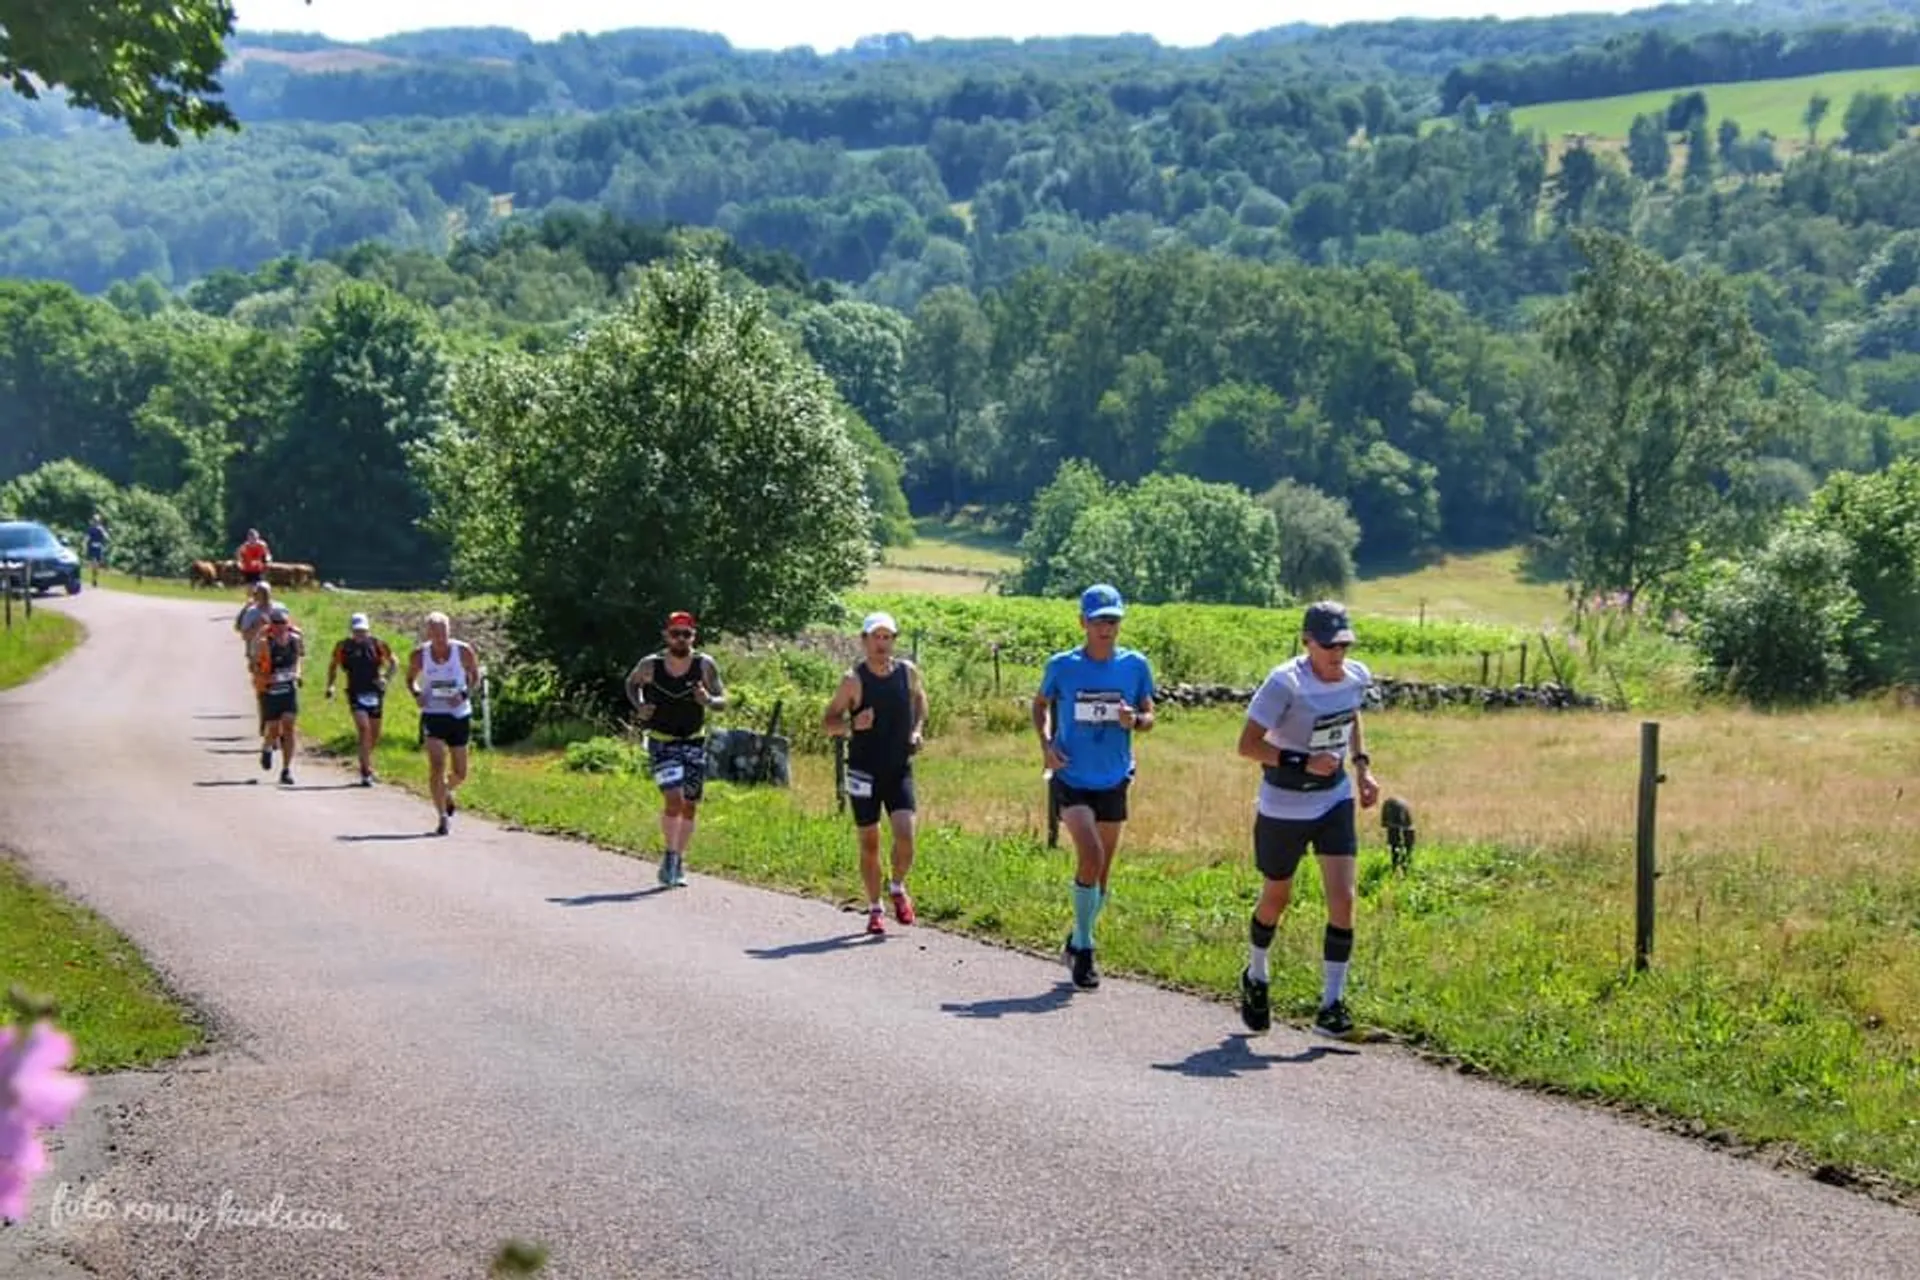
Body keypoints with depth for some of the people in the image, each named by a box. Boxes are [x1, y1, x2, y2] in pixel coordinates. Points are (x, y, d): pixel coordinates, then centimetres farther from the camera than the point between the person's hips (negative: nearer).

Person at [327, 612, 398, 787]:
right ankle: (366, 772, -17)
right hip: (356, 694, -2)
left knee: (375, 734, 10)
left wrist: (386, 679, -7)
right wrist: (330, 686, 5)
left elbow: (394, 662, 8)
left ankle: (366, 760, 39)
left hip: (375, 693, 2)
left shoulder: (377, 644, -2)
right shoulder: (344, 647, -2)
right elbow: (333, 665, 14)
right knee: (364, 728, -18)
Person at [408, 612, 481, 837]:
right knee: (436, 765, -17)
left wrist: (464, 695, -13)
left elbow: (475, 677, 6)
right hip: (433, 715, -1)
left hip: (459, 714, 1)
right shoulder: (419, 655, -5)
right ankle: (443, 818, -10)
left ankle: (447, 792, 45)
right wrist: (416, 694, -10)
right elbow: (410, 679, 11)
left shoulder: (463, 651, -7)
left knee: (460, 773, 10)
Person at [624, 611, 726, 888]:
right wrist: (639, 706, -6)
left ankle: (679, 863, 21)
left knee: (690, 806, 7)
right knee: (673, 799, -19)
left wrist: (708, 701, -25)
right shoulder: (650, 665, -9)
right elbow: (632, 683, 12)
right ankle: (669, 856, -5)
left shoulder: (705, 665, -8)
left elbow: (722, 701, -3)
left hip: (694, 741, 2)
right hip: (661, 742, -2)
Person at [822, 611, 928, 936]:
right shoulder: (854, 680, -8)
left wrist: (917, 730, 6)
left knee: (905, 836, -13)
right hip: (864, 771, -2)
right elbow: (828, 721, -3)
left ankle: (898, 888, 14)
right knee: (869, 844, 5)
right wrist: (852, 724, -23)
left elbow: (919, 698, 22)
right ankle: (875, 909, 18)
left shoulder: (908, 672, 0)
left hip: (900, 769, 2)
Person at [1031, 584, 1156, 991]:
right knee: (1091, 856, -21)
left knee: (1102, 870, 10)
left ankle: (1077, 942, 32)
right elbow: (1041, 704, 12)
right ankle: (1084, 949, -8)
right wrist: (1046, 744, -4)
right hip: (1071, 780, -3)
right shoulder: (1062, 666, -5)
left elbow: (1149, 716, 7)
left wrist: (1135, 720, -16)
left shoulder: (1135, 665, -3)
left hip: (1113, 782, 3)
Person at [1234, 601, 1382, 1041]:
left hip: (1335, 799, 4)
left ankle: (1332, 1005, -2)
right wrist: (1304, 762, -29)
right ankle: (1256, 978, 42)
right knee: (1276, 898, 14)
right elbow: (1248, 744, -21)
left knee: (1342, 900, -8)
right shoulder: (1284, 683, -22)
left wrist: (1362, 767, 8)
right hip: (1283, 805, -4)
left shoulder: (1357, 677, -3)